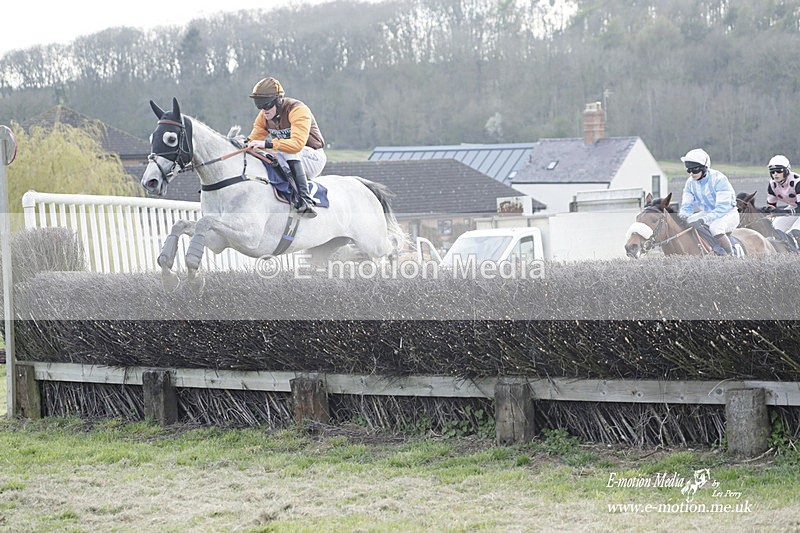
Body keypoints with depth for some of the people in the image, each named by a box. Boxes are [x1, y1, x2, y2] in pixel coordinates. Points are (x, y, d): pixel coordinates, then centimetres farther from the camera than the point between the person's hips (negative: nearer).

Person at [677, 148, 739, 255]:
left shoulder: (719, 179, -26)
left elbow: (723, 208, -32)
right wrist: (683, 216, -28)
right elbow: (687, 206, -1)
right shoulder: (690, 182, -5)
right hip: (708, 213, 7)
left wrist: (703, 220, -44)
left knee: (715, 227, -38)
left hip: (728, 213, -7)